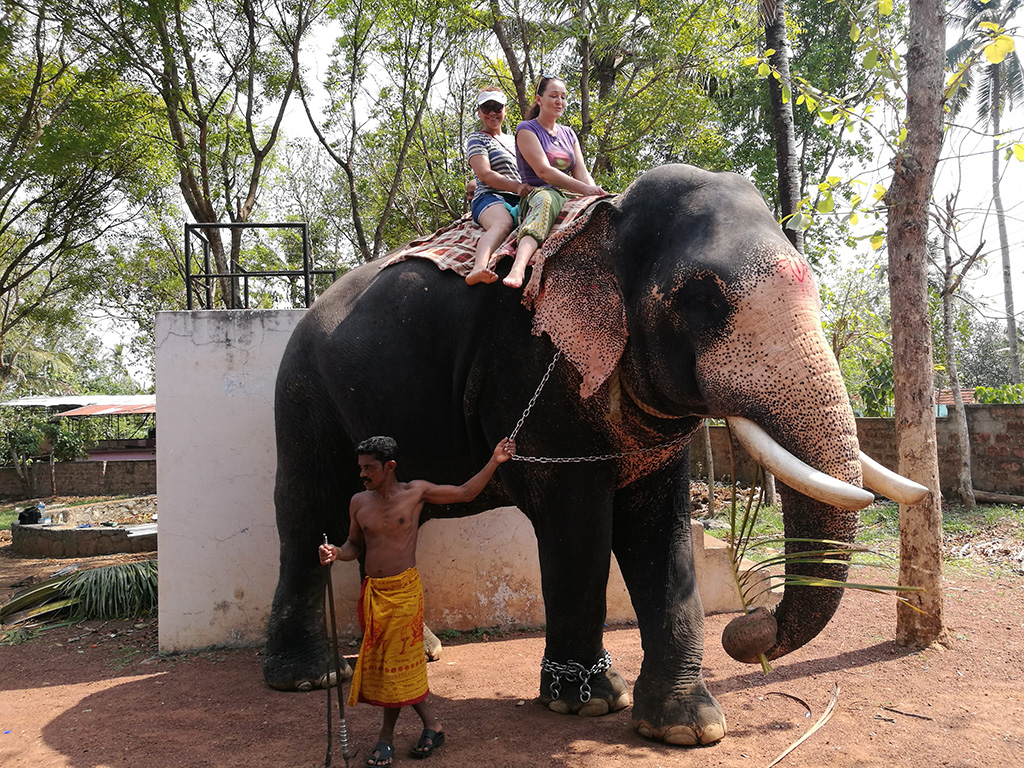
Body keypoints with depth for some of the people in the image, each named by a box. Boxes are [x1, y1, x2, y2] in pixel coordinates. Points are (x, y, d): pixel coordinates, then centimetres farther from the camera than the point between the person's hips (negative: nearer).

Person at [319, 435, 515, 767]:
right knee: (379, 662, 7)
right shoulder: (359, 502, 5)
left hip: (404, 589, -4)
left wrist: (493, 462, 2)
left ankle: (387, 735, 19)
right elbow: (356, 544, 16)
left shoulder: (416, 492, -4)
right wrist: (337, 552, -6)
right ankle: (431, 724, 21)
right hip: (373, 591, 4)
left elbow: (465, 493, 7)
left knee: (397, 664, 0)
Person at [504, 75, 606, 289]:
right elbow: (543, 171, -11)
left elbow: (582, 173, 13)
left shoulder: (568, 134, 24)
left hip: (566, 199, 7)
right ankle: (518, 267, -64)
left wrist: (597, 193, -11)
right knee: (547, 199, -42)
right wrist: (585, 189, -20)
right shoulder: (526, 129, 3)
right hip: (535, 195, -7)